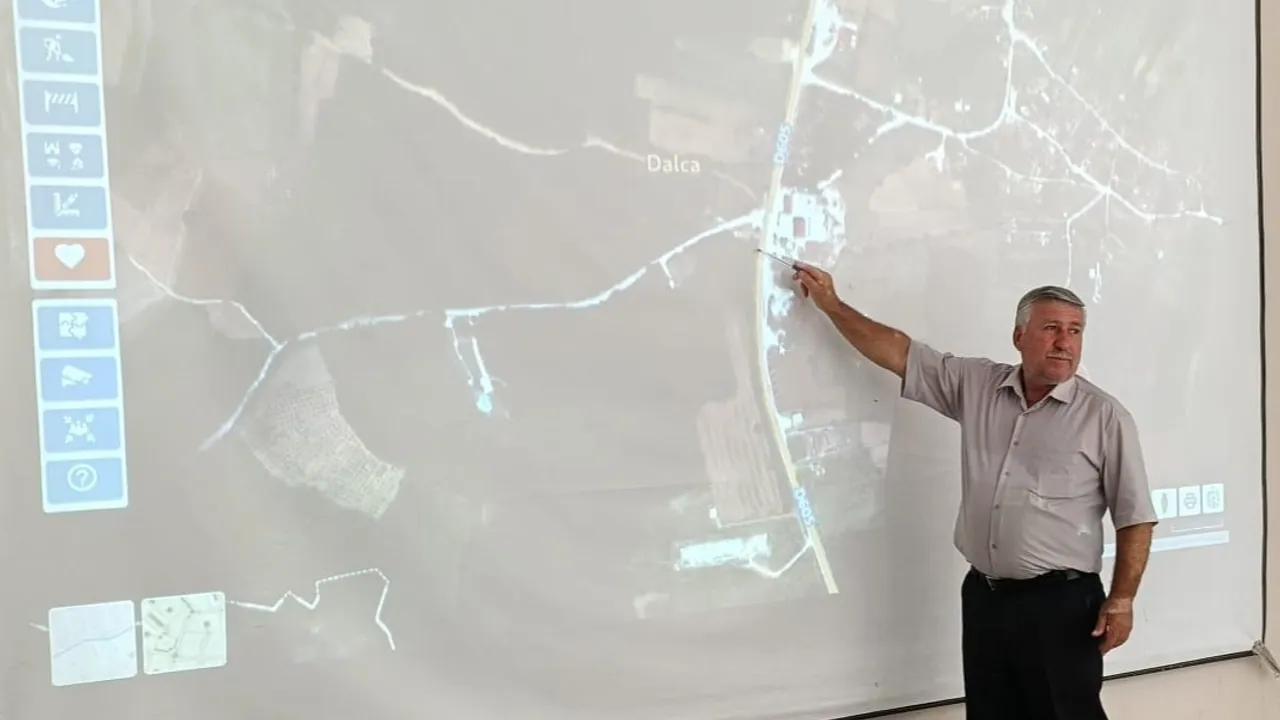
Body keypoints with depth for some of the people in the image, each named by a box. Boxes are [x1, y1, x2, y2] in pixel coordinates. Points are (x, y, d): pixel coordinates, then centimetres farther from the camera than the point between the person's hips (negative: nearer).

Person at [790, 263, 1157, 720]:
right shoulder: (975, 385, 5)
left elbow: (1135, 517, -2)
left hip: (1061, 602, -4)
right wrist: (831, 304, 9)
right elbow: (898, 352, 9)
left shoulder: (1105, 417, -4)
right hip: (983, 596, 4)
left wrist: (1121, 601, -7)